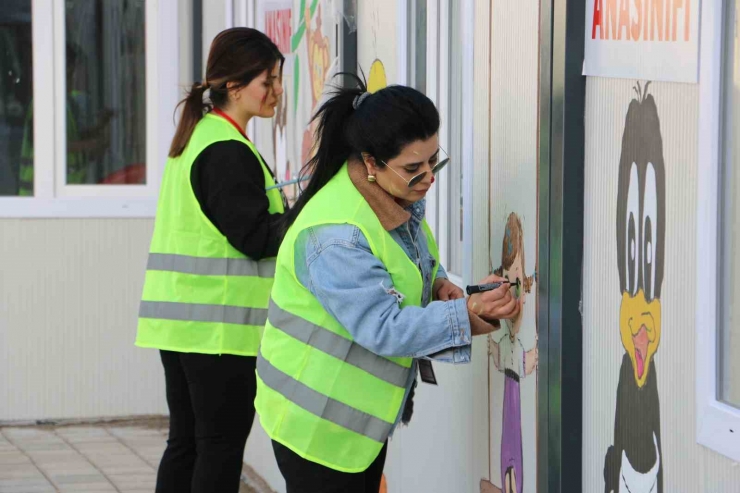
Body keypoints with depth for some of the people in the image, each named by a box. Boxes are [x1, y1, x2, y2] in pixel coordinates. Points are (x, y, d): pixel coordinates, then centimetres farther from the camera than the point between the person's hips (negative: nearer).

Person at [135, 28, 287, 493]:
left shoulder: (196, 137, 16)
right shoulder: (228, 152, -15)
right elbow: (255, 236, -16)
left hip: (181, 321, 9)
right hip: (221, 326, -9)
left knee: (186, 443, 12)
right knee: (222, 447, -4)